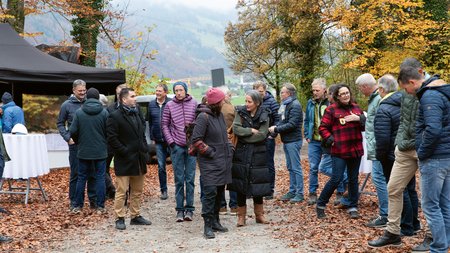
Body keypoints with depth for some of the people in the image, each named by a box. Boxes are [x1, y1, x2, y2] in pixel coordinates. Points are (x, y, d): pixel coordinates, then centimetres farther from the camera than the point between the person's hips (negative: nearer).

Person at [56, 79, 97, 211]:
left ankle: (93, 200, 17)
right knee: (75, 174, 3)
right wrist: (67, 138, -7)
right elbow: (60, 123, 5)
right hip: (75, 144, -2)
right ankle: (74, 202, 12)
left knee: (92, 173, 7)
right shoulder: (67, 105, -1)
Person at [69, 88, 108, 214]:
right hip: (100, 151, -1)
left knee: (81, 178, 11)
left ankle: (77, 206, 15)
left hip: (83, 151, 1)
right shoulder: (104, 112, -6)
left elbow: (73, 131, -5)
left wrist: (78, 142, 14)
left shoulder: (79, 112, -4)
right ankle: (100, 206, 6)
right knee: (100, 178, 5)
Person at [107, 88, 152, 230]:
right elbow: (112, 139, -15)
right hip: (124, 162, -8)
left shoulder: (138, 114, 15)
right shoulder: (115, 117, -10)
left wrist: (145, 151, 10)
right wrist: (125, 153, -17)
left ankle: (135, 216, 23)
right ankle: (120, 218, 6)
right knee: (121, 191, -2)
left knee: (138, 191, 13)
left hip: (139, 159, 8)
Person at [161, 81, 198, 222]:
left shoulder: (194, 104, 2)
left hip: (191, 145, 0)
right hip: (176, 146, 0)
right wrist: (171, 141, -2)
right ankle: (180, 209, 11)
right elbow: (164, 125, 6)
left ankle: (189, 209, 10)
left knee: (190, 179, 3)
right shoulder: (169, 105, 3)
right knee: (179, 179, 5)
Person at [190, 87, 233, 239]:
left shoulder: (219, 115, 12)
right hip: (210, 162, -8)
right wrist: (210, 151, -14)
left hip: (223, 160, 8)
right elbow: (196, 140, -15)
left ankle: (215, 221, 24)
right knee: (210, 192, -9)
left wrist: (229, 147, 13)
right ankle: (208, 225, -3)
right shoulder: (203, 117, -13)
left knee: (219, 192, 13)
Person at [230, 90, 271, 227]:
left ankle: (259, 214, 20)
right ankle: (241, 216, 11)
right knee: (241, 185, 1)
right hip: (241, 155, 0)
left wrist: (244, 136, -11)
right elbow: (236, 129, -13)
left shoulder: (264, 116, -2)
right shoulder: (240, 113, 0)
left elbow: (262, 135, -13)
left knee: (257, 184, 6)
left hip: (258, 155, 0)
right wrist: (251, 131, -15)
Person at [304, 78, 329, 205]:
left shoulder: (330, 102, -9)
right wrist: (307, 136, 5)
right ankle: (312, 193, 14)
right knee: (313, 168, 5)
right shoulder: (310, 103, 6)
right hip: (314, 141, 4)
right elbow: (306, 120, 14)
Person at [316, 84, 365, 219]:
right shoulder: (331, 109, -2)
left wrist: (359, 118, -8)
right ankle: (320, 205, 9)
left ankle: (353, 207, 22)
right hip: (339, 151, -5)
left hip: (355, 150, 5)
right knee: (336, 179, -7)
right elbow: (322, 128, -1)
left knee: (353, 179, 11)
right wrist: (330, 139, -13)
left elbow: (365, 125, 11)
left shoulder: (356, 108, 12)